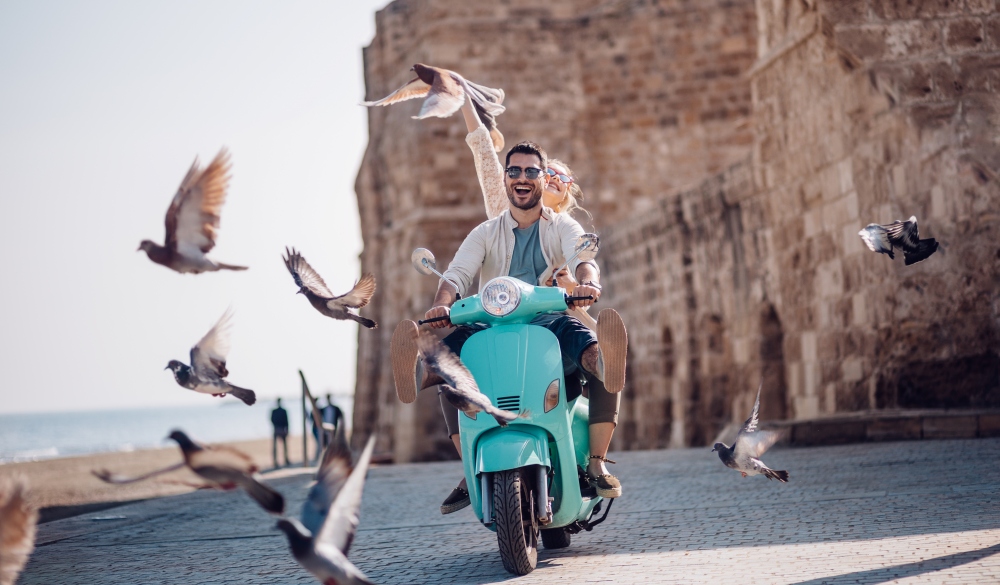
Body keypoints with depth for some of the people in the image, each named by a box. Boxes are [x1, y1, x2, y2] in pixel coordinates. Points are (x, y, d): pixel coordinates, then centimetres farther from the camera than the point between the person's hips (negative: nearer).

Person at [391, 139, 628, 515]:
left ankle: (597, 463, -29)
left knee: (602, 356, -33)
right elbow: (457, 274, 0)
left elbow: (584, 259, -9)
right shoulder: (486, 234, 16)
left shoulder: (563, 227, 12)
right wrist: (442, 303, -24)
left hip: (552, 321, -2)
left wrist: (587, 283, -35)